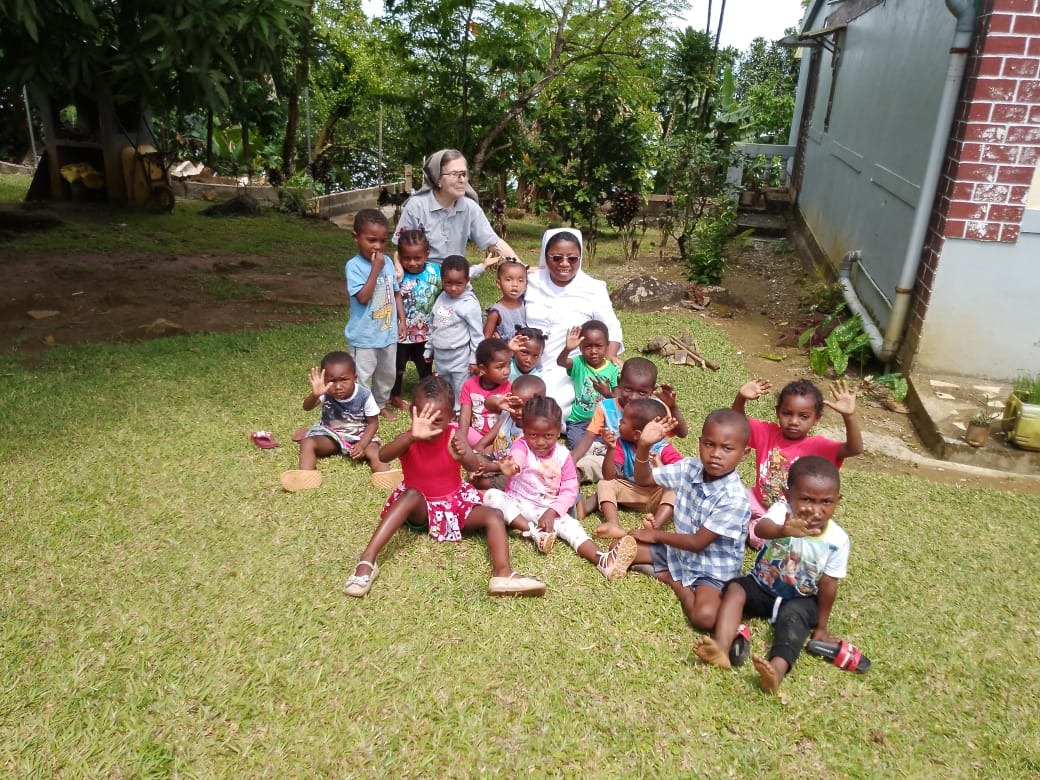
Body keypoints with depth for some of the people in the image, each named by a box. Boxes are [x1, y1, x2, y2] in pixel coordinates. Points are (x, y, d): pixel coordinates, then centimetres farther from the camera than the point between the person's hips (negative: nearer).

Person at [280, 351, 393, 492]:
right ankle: (304, 476, -36)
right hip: (330, 435, 2)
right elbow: (307, 407, -38)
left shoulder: (364, 395, -20)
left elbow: (373, 423, -9)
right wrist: (315, 395, -62)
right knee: (307, 442, -23)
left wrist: (362, 444, -24)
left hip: (359, 436, -2)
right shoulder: (325, 392, -20)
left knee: (374, 452, -31)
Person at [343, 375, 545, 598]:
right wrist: (412, 436, -58)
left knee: (494, 516, -19)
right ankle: (367, 562, -40)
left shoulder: (453, 435, -14)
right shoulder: (409, 439, -16)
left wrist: (463, 456, -56)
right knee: (412, 494, -34)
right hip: (419, 508, -2)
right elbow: (383, 456, -39)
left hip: (454, 503, 3)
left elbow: (478, 469, -31)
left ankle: (503, 573, -42)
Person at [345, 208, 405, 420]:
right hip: (364, 335, -6)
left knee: (388, 372, 21)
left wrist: (401, 319, 6)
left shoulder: (387, 262, 0)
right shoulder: (354, 266, -17)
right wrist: (375, 270, -25)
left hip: (388, 331, 6)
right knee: (362, 375, 5)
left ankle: (381, 404, 40)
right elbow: (363, 297, -26)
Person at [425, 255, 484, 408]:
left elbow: (476, 333, -12)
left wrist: (475, 359, -12)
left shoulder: (470, 304, -16)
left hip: (460, 357, -7)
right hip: (440, 356, 7)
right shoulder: (441, 299, 3)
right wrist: (428, 350, 17)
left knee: (461, 395, 0)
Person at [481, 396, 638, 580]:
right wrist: (509, 467, -64)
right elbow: (516, 459, -37)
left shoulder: (562, 455, -2)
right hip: (517, 504, -1)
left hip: (547, 509, 1)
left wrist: (552, 512, -21)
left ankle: (603, 560, -46)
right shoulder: (521, 446, -10)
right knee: (492, 495, -28)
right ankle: (534, 532, -32)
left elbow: (569, 490, -4)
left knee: (571, 525, -25)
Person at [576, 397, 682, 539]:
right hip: (629, 491, 3)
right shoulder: (622, 444, -11)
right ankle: (613, 524, -40)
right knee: (604, 484, -19)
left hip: (655, 495, -3)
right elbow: (609, 476, -20)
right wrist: (611, 449, -33)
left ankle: (656, 524, -51)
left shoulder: (663, 450, -17)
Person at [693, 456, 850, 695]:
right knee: (734, 588, -25)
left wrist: (821, 626, 0)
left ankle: (778, 668, -54)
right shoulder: (782, 510, -22)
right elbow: (761, 528, -47)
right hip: (762, 585, 1)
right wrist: (783, 531, -71)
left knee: (793, 617, -31)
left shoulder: (837, 540, -17)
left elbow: (828, 585, -7)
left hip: (800, 600, -1)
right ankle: (721, 647, -42)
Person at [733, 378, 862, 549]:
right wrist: (741, 398, -33)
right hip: (759, 501, 3)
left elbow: (855, 449, -30)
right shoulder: (767, 432, -7)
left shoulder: (817, 446, -16)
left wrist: (849, 416, -48)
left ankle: (749, 529, 6)